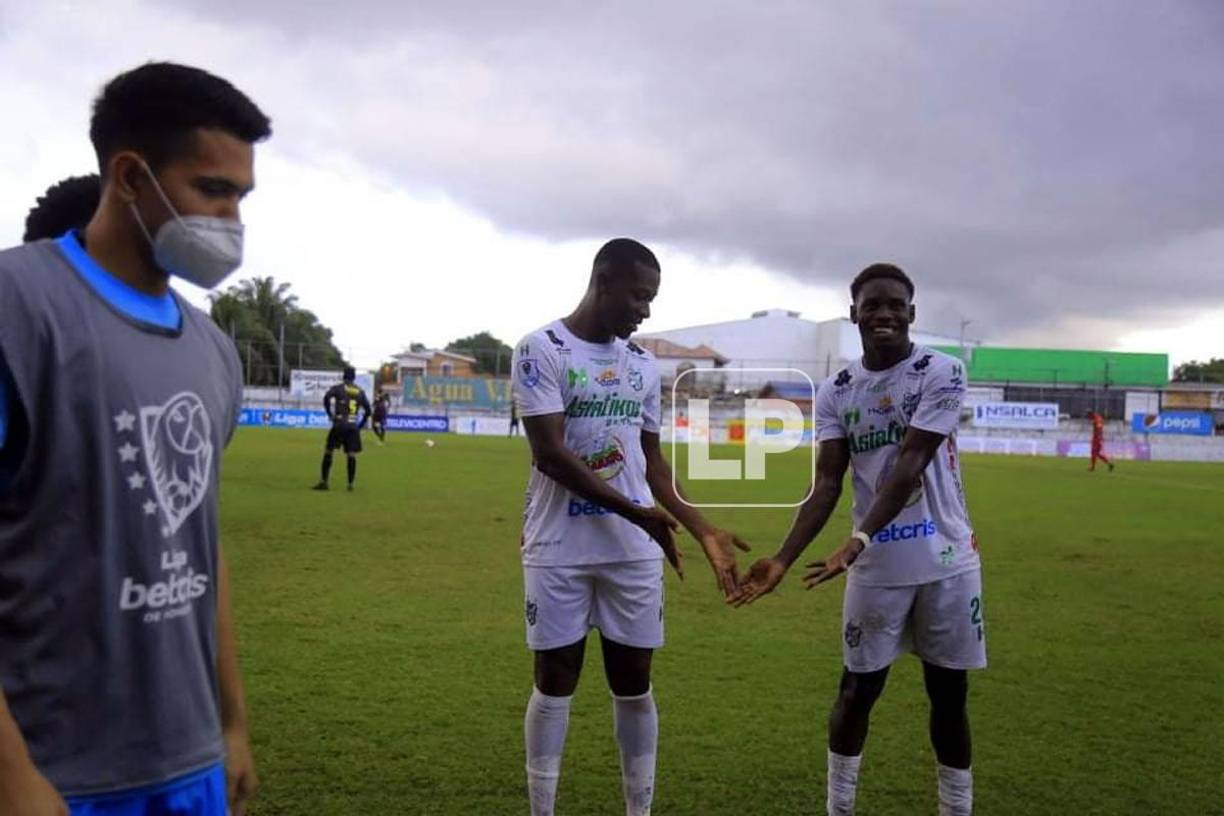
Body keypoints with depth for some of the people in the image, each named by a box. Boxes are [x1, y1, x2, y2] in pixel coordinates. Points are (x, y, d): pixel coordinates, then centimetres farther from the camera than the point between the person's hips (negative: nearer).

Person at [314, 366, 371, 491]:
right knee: (351, 455, 4)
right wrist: (360, 425, 18)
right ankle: (350, 484, 0)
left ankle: (324, 481, 2)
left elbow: (327, 398, -12)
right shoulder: (360, 391, 13)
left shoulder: (338, 387, 4)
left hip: (339, 424, -2)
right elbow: (367, 410, 11)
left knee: (328, 451, 6)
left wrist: (330, 414, -1)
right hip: (353, 426, 2)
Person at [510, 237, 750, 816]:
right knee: (555, 682, 6)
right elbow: (549, 452, -16)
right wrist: (636, 512, -19)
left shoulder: (642, 364, 11)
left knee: (635, 684, 11)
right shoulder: (542, 350, -8)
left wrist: (704, 531, 6)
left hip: (635, 550, 5)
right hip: (559, 549, -4)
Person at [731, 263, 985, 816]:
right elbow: (826, 485, -3)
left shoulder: (941, 373, -9)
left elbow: (908, 468, -19)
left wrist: (856, 542, -29)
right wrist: (783, 558, -15)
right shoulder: (836, 393, 2)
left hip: (946, 560, -2)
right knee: (857, 691, 9)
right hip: (877, 567, 2)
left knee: (949, 694, 10)